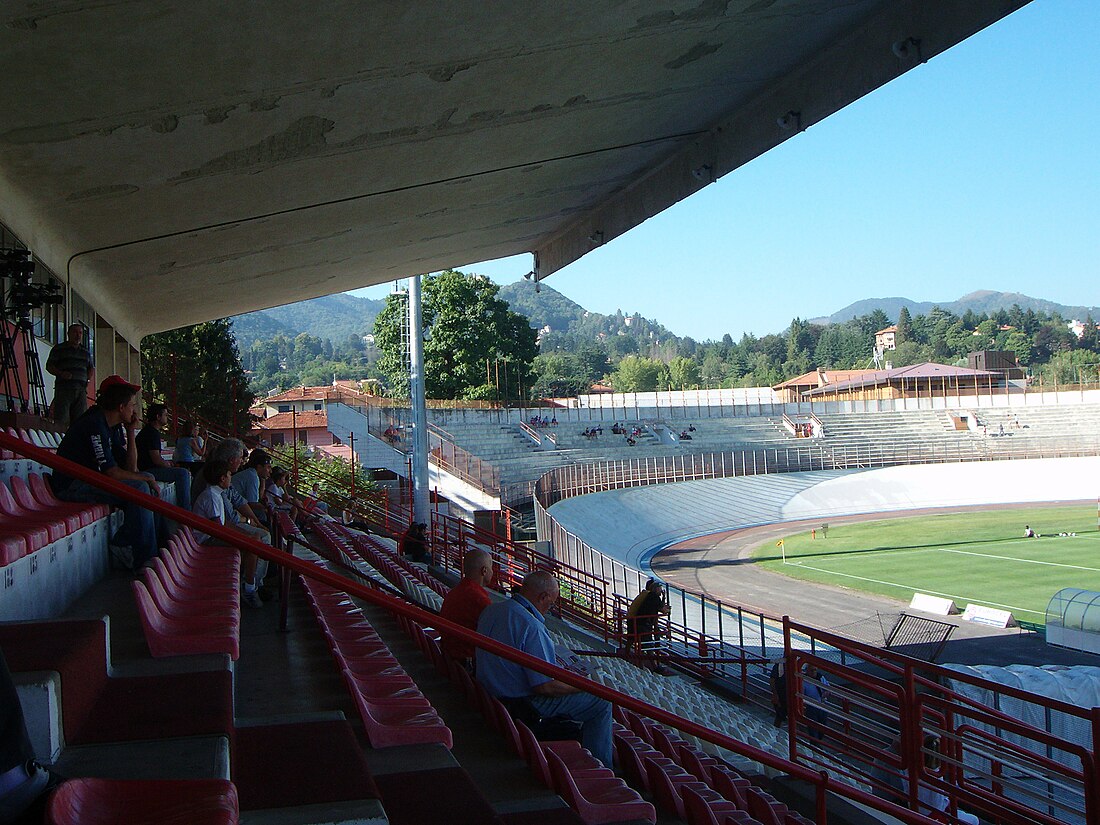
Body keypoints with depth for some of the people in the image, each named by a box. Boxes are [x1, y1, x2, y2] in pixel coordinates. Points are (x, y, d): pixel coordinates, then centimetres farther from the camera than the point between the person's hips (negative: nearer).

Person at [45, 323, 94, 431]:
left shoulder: (85, 352, 19)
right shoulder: (59, 349, 6)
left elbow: (91, 368, 29)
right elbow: (49, 366, 3)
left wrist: (86, 379, 12)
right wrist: (61, 373, -14)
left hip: (81, 389, 4)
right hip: (63, 387, -4)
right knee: (62, 419, -13)